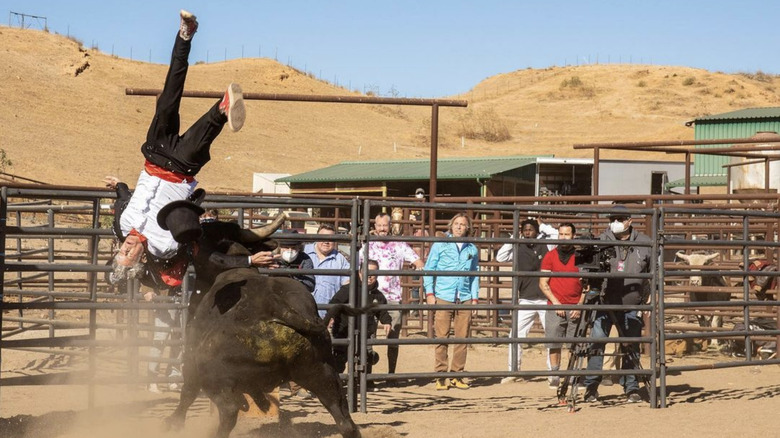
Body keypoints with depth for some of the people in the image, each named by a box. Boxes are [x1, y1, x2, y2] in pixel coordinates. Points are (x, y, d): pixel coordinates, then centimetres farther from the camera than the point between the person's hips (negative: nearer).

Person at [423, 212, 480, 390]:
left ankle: (457, 375, 9)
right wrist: (429, 293, -2)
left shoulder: (472, 249, 14)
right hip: (443, 298, -2)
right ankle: (441, 376, -1)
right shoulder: (439, 245, 7)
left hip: (464, 299, 2)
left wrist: (475, 297, 11)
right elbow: (429, 269, 7)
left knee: (462, 338, 1)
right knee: (441, 337, -5)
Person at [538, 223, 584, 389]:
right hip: (555, 307, 0)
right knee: (554, 344, -2)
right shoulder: (550, 256, 7)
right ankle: (554, 376, 4)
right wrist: (555, 301, -7)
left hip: (575, 308, 0)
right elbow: (543, 283, 4)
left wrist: (580, 305, -2)